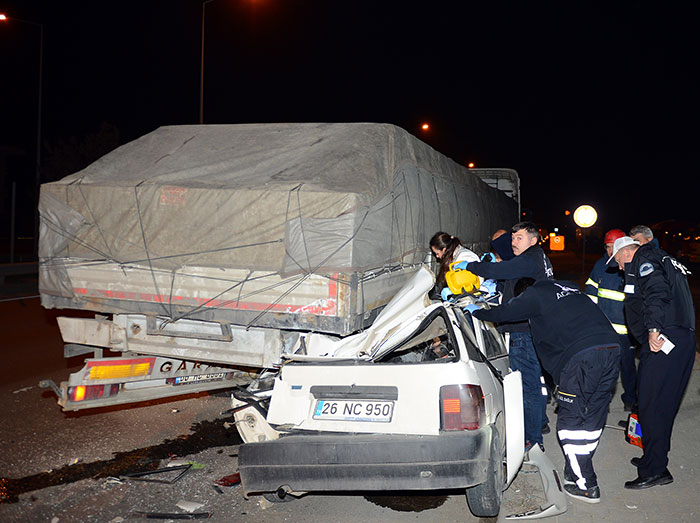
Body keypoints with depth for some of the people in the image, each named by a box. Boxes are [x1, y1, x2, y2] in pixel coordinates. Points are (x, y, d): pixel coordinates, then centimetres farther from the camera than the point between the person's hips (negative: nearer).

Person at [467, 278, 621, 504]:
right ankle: (578, 471, 26)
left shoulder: (535, 294, 7)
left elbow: (504, 313, 12)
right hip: (612, 349, 8)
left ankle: (586, 486, 7)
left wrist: (475, 311, 30)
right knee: (592, 417, 15)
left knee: (570, 420, 3)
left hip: (582, 356, -8)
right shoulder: (567, 287, 29)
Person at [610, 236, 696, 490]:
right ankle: (654, 459, 28)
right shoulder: (663, 260, 28)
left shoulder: (643, 260, -4)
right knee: (663, 404, 17)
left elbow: (656, 291, -23)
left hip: (662, 339, -10)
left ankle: (655, 470, -2)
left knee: (651, 404, -6)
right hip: (683, 339, 10)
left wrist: (653, 328, -31)